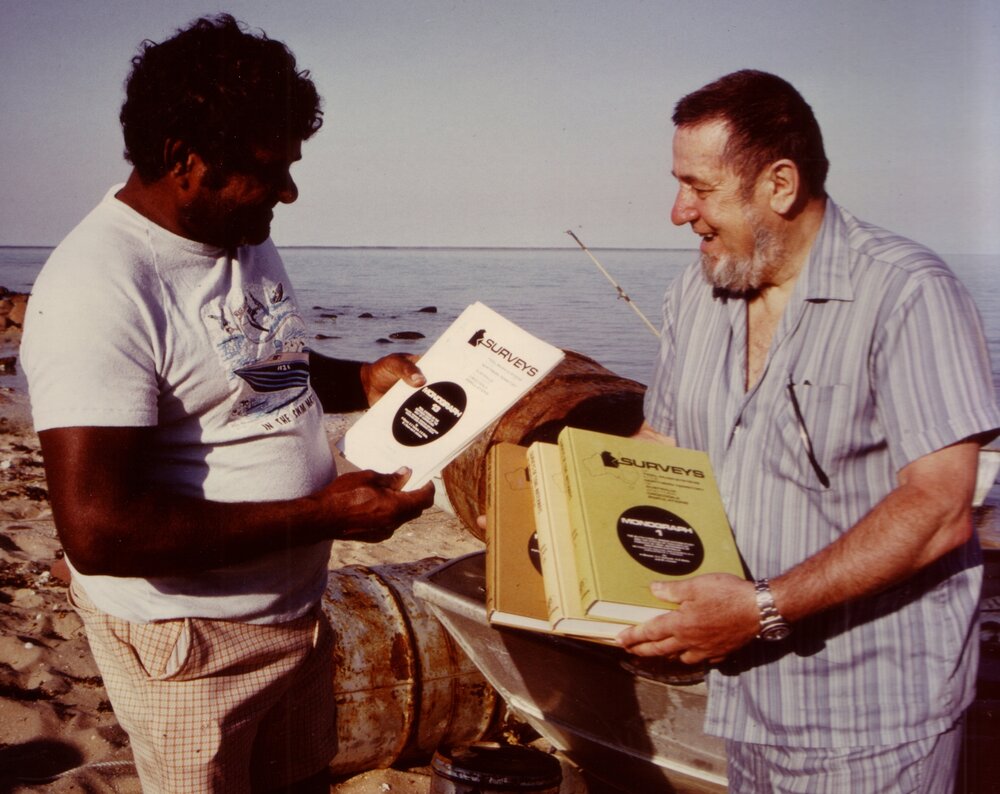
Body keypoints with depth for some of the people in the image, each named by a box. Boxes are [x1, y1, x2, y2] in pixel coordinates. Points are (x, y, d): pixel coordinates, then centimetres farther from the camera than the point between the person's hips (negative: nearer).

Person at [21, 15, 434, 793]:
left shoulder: (248, 240, 4)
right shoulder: (98, 288, -25)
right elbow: (97, 529, -30)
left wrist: (362, 380, 0)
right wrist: (323, 515, -27)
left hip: (297, 609, 8)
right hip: (192, 644, -8)